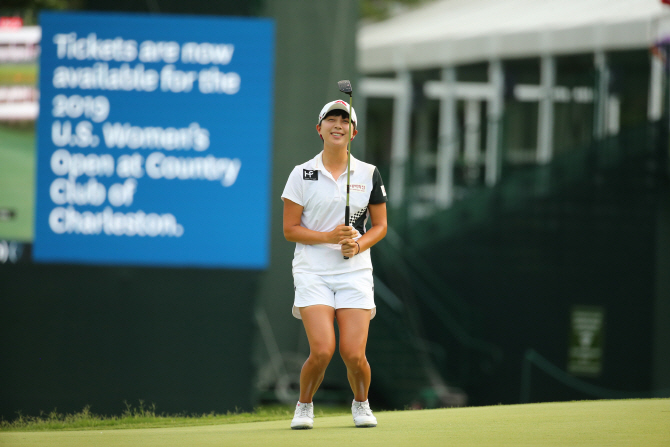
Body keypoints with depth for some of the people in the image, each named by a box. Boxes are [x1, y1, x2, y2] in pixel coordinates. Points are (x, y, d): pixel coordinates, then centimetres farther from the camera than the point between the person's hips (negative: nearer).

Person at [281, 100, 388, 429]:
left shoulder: (369, 174, 6)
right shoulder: (302, 174, 1)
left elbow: (380, 225, 11)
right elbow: (290, 229, 1)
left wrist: (358, 245, -9)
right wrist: (329, 237, -14)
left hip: (355, 271, 1)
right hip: (312, 270, -1)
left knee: (354, 354, -10)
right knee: (322, 350, -17)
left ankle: (361, 403, 21)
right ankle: (304, 405, 10)